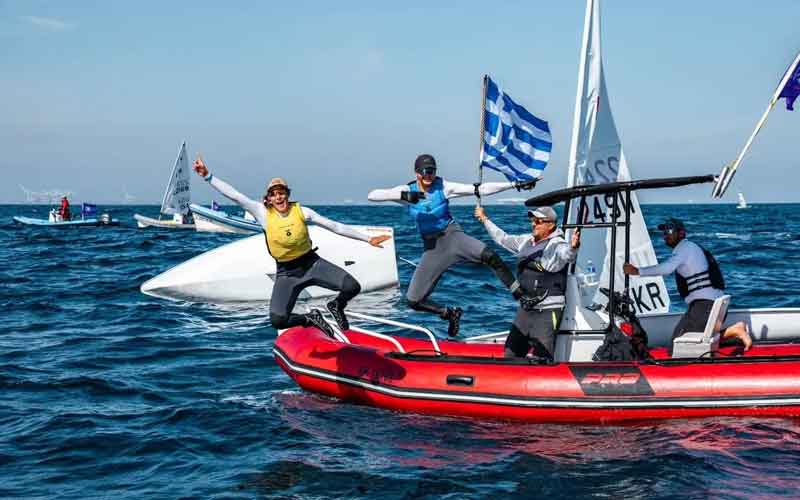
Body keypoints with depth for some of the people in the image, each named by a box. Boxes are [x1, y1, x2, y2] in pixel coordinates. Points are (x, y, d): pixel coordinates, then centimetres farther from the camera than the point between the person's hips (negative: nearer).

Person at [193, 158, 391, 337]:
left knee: (352, 287, -19)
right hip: (286, 273, 0)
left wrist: (368, 238, -1)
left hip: (312, 264, 1)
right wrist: (207, 176, -21)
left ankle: (336, 307, 18)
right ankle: (311, 318, 12)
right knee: (277, 321, -20)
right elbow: (234, 195, -13)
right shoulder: (263, 212, -9)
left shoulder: (301, 211, -7)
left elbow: (335, 226, -2)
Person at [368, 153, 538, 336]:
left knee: (489, 255, -32)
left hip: (453, 236, -2)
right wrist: (402, 195, -31)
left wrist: (515, 184, -16)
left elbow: (480, 189, -10)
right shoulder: (407, 190, -6)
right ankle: (450, 313, 20)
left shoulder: (443, 187, -7)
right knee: (413, 301, -4)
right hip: (432, 248, 2)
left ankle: (521, 296, -23)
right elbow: (372, 195, -16)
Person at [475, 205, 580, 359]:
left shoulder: (557, 245, -12)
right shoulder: (526, 241, 11)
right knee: (511, 353, 17)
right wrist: (485, 219, 35)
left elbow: (567, 255, -34)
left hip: (547, 311, -8)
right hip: (525, 309, 8)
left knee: (542, 358, -13)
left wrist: (573, 247, -58)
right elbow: (503, 239, 26)